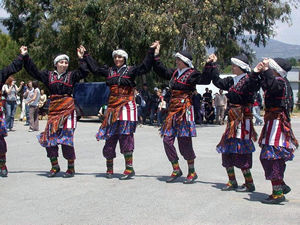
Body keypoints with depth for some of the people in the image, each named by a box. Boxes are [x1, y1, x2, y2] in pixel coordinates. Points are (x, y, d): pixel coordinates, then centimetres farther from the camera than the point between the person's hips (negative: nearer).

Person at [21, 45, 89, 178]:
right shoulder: (49, 75, 13)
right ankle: (54, 166, 16)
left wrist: (81, 58, -11)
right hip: (53, 109, 4)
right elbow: (33, 71, 15)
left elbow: (84, 72, -7)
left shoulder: (71, 76, 6)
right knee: (49, 136, 1)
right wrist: (25, 57, 12)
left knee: (67, 136, -7)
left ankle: (71, 168, 2)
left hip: (68, 108, -3)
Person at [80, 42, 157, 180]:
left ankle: (129, 168, -8)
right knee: (110, 137, 5)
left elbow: (145, 67, -7)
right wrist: (85, 55, 28)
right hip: (112, 108, 5)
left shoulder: (130, 70, 3)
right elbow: (95, 68, 24)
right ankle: (109, 169, 16)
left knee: (125, 135, -12)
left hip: (126, 107, -5)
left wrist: (151, 52, -11)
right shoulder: (109, 71, 16)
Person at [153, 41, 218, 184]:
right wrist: (156, 56, 24)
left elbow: (205, 80, -20)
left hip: (185, 109, -7)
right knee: (167, 139, 3)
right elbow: (161, 71, 27)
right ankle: (176, 170, 14)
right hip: (172, 109, 7)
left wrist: (209, 65, -26)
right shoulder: (174, 73, 15)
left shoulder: (192, 74, -5)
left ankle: (192, 172, 9)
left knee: (184, 141, -6)